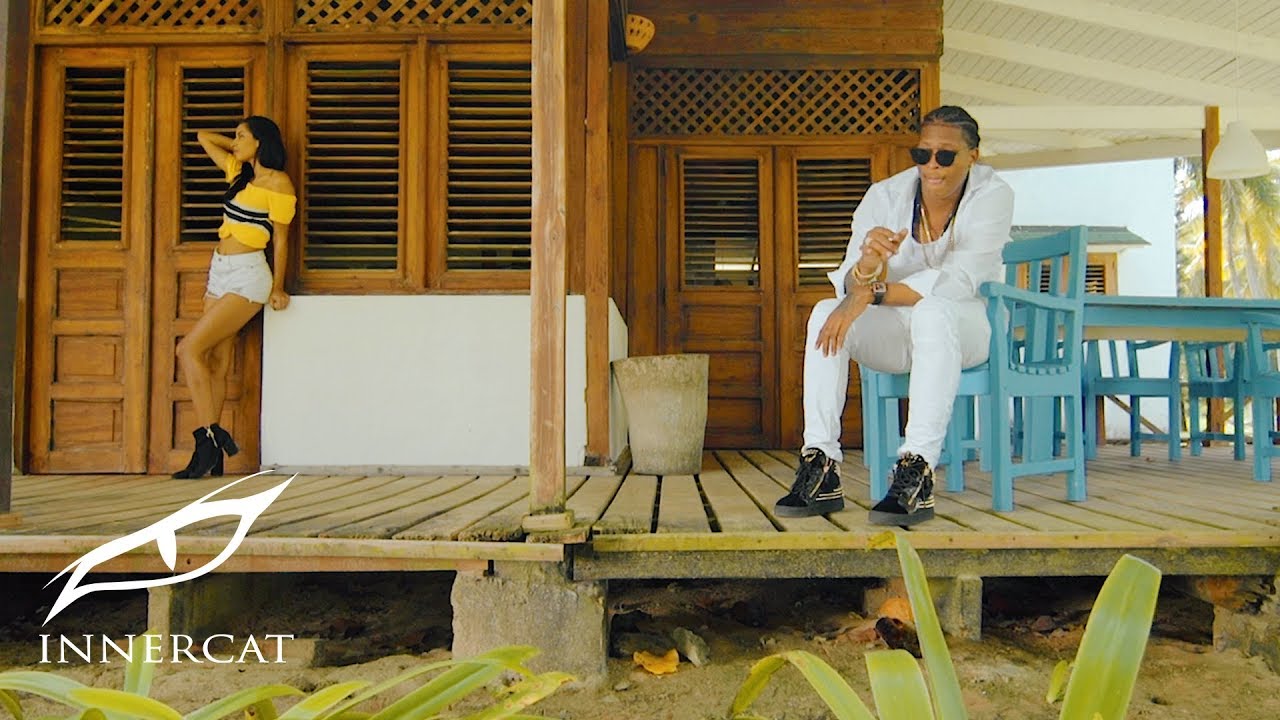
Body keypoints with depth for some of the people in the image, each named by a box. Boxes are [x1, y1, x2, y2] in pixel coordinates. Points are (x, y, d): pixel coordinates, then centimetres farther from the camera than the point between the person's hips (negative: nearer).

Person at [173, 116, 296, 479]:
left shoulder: (278, 183, -6)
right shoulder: (239, 172, 17)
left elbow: (280, 238, -5)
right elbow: (204, 137, 32)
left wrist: (277, 288, -4)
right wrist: (240, 147, 24)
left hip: (247, 276, -8)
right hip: (220, 272, 8)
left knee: (190, 349, -16)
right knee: (215, 362, 2)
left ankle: (209, 436, -12)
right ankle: (211, 452, 4)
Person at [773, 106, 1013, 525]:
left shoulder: (991, 196, -14)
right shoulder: (886, 196, -8)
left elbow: (958, 280, -26)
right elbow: (851, 285, -16)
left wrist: (873, 294, -31)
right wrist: (868, 263, -40)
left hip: (969, 326, -3)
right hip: (896, 334, 3)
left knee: (933, 310, -37)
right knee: (826, 312, -25)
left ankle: (917, 472, -40)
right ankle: (820, 468, -30)